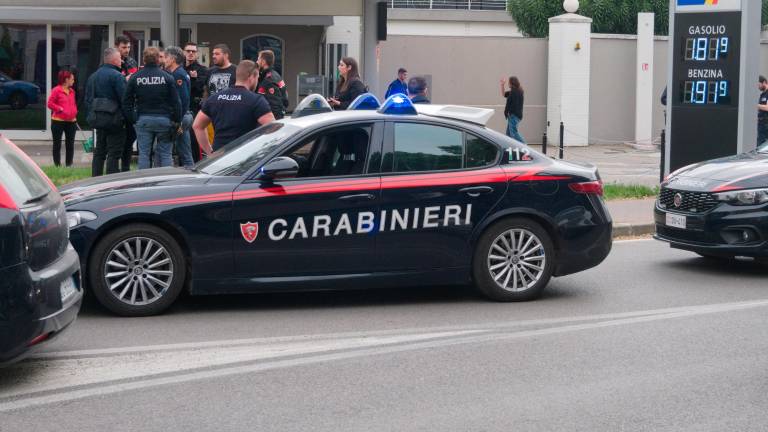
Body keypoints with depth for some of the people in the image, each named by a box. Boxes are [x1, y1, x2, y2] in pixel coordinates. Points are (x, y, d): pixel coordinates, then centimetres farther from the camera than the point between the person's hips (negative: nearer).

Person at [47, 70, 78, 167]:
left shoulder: (72, 91, 12)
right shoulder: (56, 90, -8)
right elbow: (50, 104, -9)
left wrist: (74, 113, 6)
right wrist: (60, 109, -17)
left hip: (71, 121, 6)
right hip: (58, 121, -6)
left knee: (70, 144, 6)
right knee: (57, 144, 3)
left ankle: (69, 164, 13)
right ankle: (57, 164, 8)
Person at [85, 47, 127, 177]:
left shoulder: (92, 76, 13)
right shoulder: (117, 76, -13)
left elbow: (88, 99, 15)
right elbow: (124, 99, -17)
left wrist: (92, 115, 18)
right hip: (114, 121, -8)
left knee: (99, 152, 15)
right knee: (114, 154, -5)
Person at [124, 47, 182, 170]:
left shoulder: (135, 78, 2)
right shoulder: (167, 77, -3)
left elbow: (127, 102, 7)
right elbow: (176, 102, -2)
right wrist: (177, 121, 5)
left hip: (143, 119, 1)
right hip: (164, 119, -1)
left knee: (143, 154, 5)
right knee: (165, 154, 3)